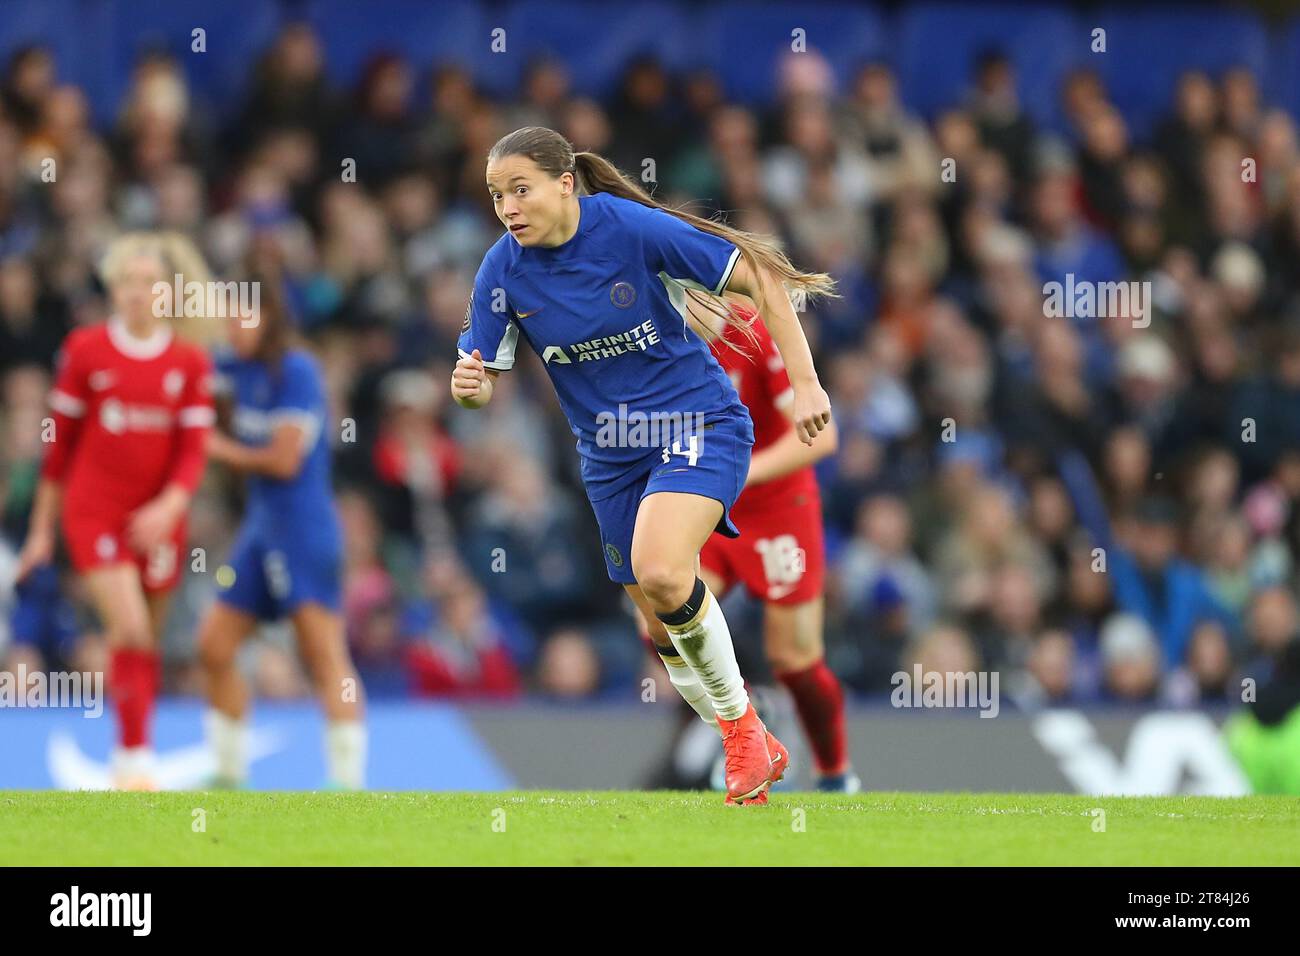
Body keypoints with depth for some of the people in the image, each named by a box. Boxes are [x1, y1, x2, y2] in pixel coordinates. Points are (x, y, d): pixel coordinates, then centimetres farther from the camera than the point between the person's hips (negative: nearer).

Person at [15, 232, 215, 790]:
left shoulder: (190, 363, 2)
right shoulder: (86, 350, -1)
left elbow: (192, 451, -2)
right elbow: (60, 443, 5)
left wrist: (169, 508, -21)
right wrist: (42, 526, 7)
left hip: (158, 519, 2)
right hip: (94, 509, -2)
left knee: (144, 641, 9)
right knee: (130, 629, -18)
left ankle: (129, 761, 21)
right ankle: (134, 758, -16)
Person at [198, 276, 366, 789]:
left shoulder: (295, 371, -13)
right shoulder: (239, 367, 10)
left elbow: (284, 460, -16)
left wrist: (222, 449, -4)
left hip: (304, 530, -9)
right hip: (260, 530, 9)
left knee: (326, 658, -12)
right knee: (215, 646, 9)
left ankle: (350, 781, -15)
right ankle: (229, 774, 20)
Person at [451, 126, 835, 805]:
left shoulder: (635, 230, -20)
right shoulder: (502, 271, -8)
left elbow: (760, 279, -13)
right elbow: (483, 380, -3)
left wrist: (804, 383, -16)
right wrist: (469, 387, -27)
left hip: (698, 424, -5)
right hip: (611, 456, 5)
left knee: (660, 571, -29)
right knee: (664, 628, 10)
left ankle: (740, 719, -8)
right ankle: (753, 751, 32)